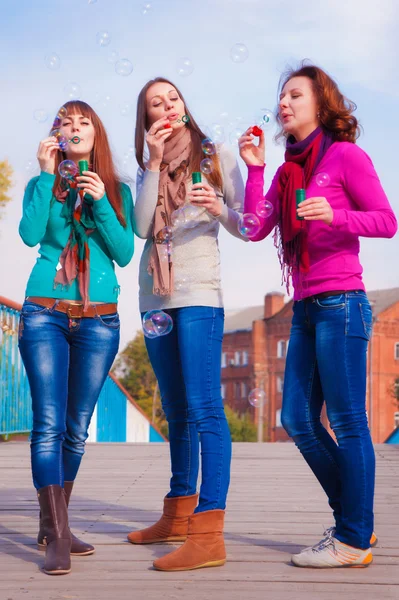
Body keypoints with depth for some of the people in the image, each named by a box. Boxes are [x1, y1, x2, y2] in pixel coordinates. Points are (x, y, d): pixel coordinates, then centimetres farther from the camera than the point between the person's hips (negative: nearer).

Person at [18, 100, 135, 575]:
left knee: (77, 429, 5)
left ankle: (52, 525, 17)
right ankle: (57, 536, -11)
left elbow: (125, 253, 2)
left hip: (99, 319, 2)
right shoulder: (42, 185, 11)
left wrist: (100, 202, -8)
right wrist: (47, 176, -5)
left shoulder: (116, 190, 12)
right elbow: (30, 234, -7)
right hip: (45, 313, -1)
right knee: (49, 424, -11)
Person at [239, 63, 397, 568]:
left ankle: (353, 541, 3)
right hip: (305, 307, 8)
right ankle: (353, 522, 21)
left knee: (347, 421, -5)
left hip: (340, 302, -8)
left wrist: (336, 215, -22)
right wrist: (254, 169, 0)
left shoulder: (345, 156, -1)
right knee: (297, 419, 8)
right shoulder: (289, 170, 17)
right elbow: (255, 228, 6)